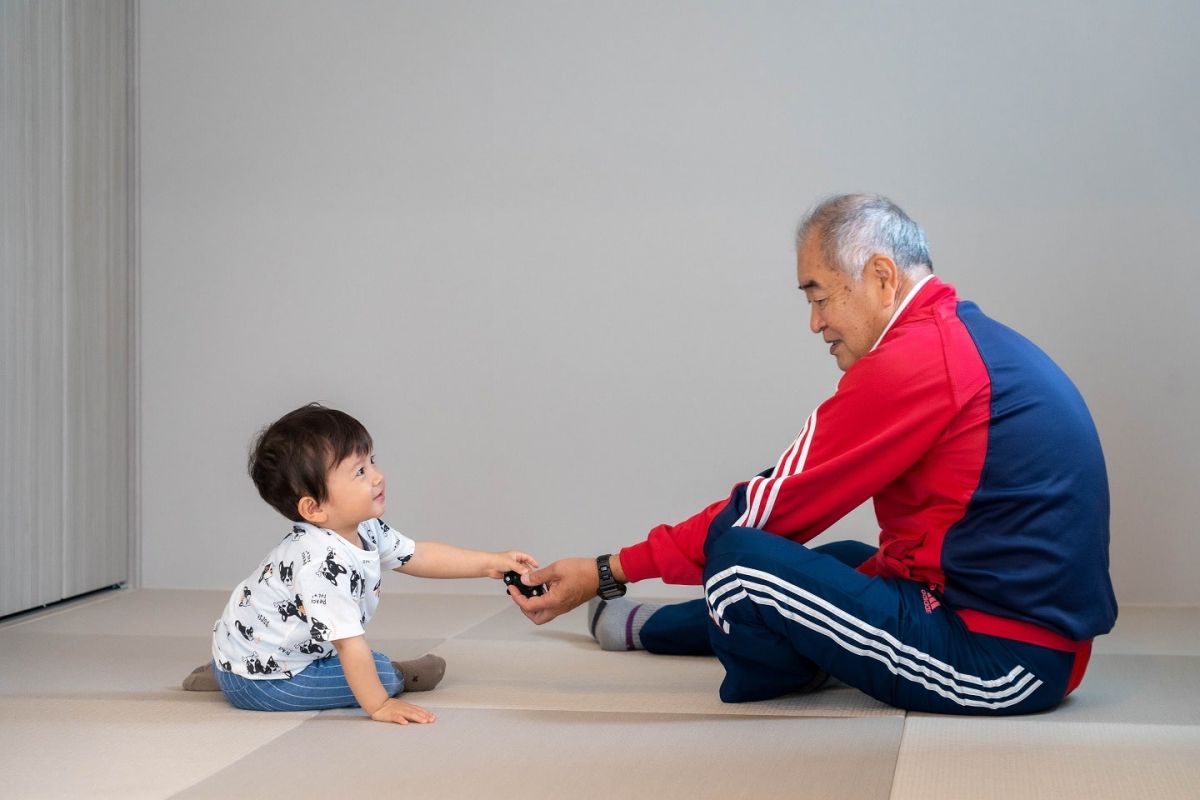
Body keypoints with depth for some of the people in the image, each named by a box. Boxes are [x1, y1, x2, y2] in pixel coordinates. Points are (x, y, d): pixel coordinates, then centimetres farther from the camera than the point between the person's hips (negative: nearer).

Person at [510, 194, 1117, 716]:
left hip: (1002, 662, -11)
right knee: (846, 561, 31)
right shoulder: (971, 338, 14)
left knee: (736, 559, -16)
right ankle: (643, 628, 47)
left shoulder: (913, 362, -17)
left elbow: (773, 504, -13)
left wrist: (608, 572, -5)